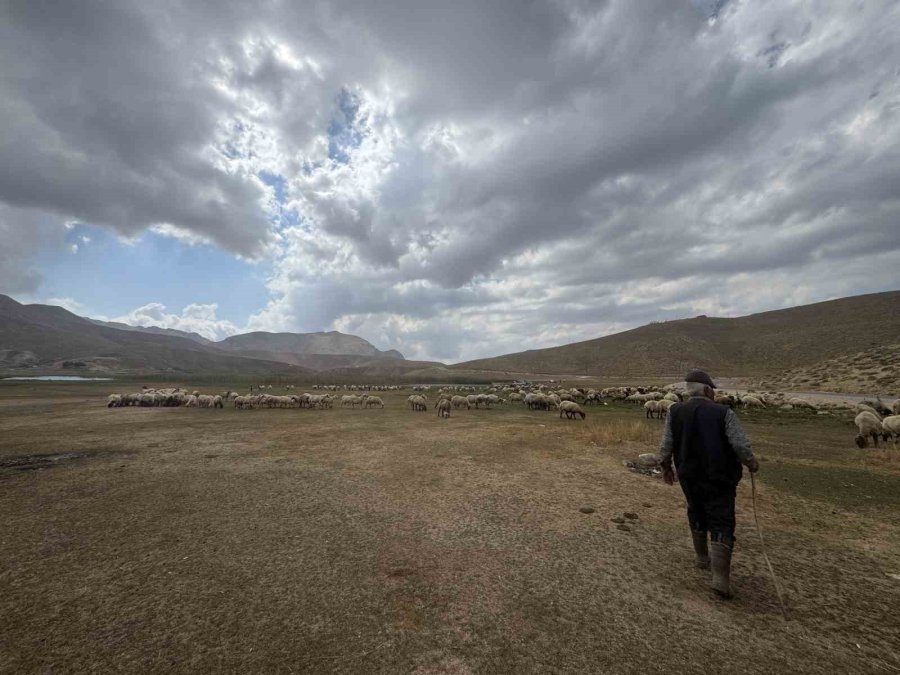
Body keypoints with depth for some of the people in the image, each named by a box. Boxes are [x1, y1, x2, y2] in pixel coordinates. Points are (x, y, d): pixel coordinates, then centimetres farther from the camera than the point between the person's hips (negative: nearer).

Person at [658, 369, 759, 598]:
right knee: (721, 525, 5)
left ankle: (703, 558, 39)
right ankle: (720, 577, -1)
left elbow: (666, 446, -5)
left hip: (689, 476, 3)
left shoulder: (675, 412, -5)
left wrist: (666, 467, 10)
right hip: (720, 478, -3)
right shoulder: (724, 413, -11)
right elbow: (740, 445, -14)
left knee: (697, 516, 23)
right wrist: (751, 463, 7)